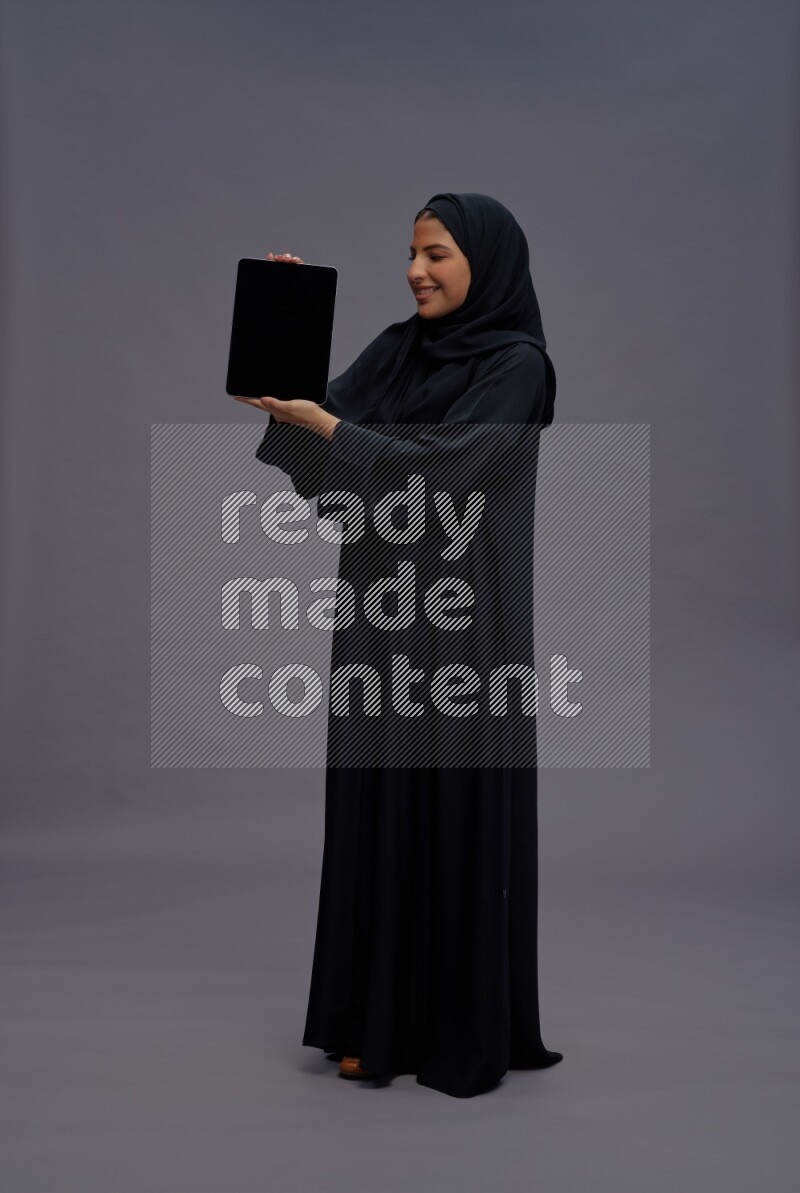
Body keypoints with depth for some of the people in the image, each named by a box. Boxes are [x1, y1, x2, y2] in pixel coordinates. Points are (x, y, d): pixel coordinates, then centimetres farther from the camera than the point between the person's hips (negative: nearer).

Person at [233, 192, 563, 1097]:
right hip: (381, 617, 7)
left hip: (462, 623, -6)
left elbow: (437, 470, -19)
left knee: (459, 816, 0)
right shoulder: (396, 349, 12)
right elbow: (322, 415, 1)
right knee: (377, 811, 9)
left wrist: (318, 422, -23)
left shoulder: (518, 366, -7)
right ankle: (384, 1021, 22)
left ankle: (469, 1033, 15)